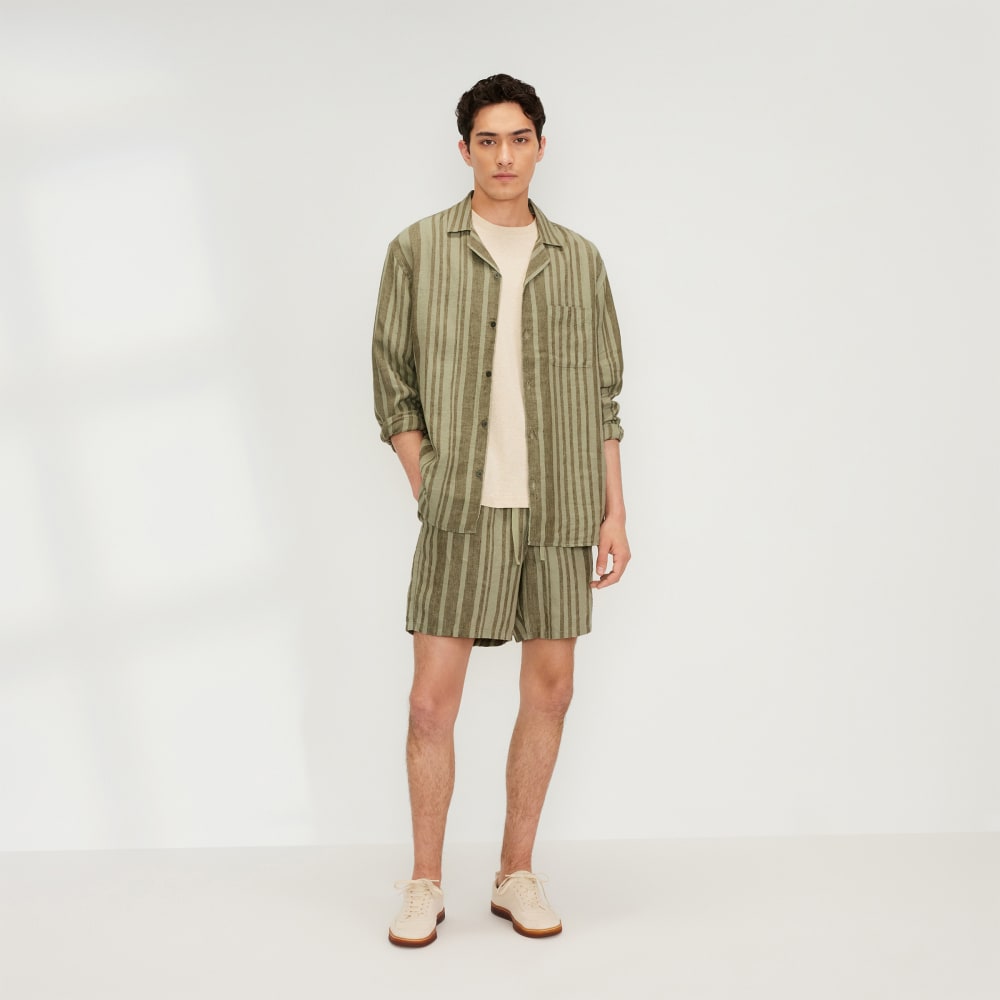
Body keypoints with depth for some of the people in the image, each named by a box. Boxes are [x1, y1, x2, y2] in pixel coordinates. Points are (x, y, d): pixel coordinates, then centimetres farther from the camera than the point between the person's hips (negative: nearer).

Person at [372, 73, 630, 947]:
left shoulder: (578, 260, 10)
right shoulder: (419, 251, 3)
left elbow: (604, 396, 11)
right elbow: (393, 386, 4)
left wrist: (615, 512, 5)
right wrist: (429, 492, -4)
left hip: (559, 511, 3)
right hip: (463, 510, -2)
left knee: (550, 691, 7)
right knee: (434, 698, -3)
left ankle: (516, 874, 22)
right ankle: (425, 883, 15)